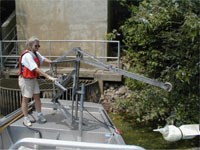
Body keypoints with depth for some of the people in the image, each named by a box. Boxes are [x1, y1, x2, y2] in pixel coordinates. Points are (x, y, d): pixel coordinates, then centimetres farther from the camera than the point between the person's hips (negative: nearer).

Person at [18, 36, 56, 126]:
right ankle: (26, 118, 20)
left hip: (33, 79, 7)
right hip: (25, 79, -7)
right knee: (26, 99, 6)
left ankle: (39, 115, 22)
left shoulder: (36, 54, 2)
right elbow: (36, 69, -32)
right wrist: (49, 77, -36)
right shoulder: (27, 55, -25)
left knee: (37, 96, 10)